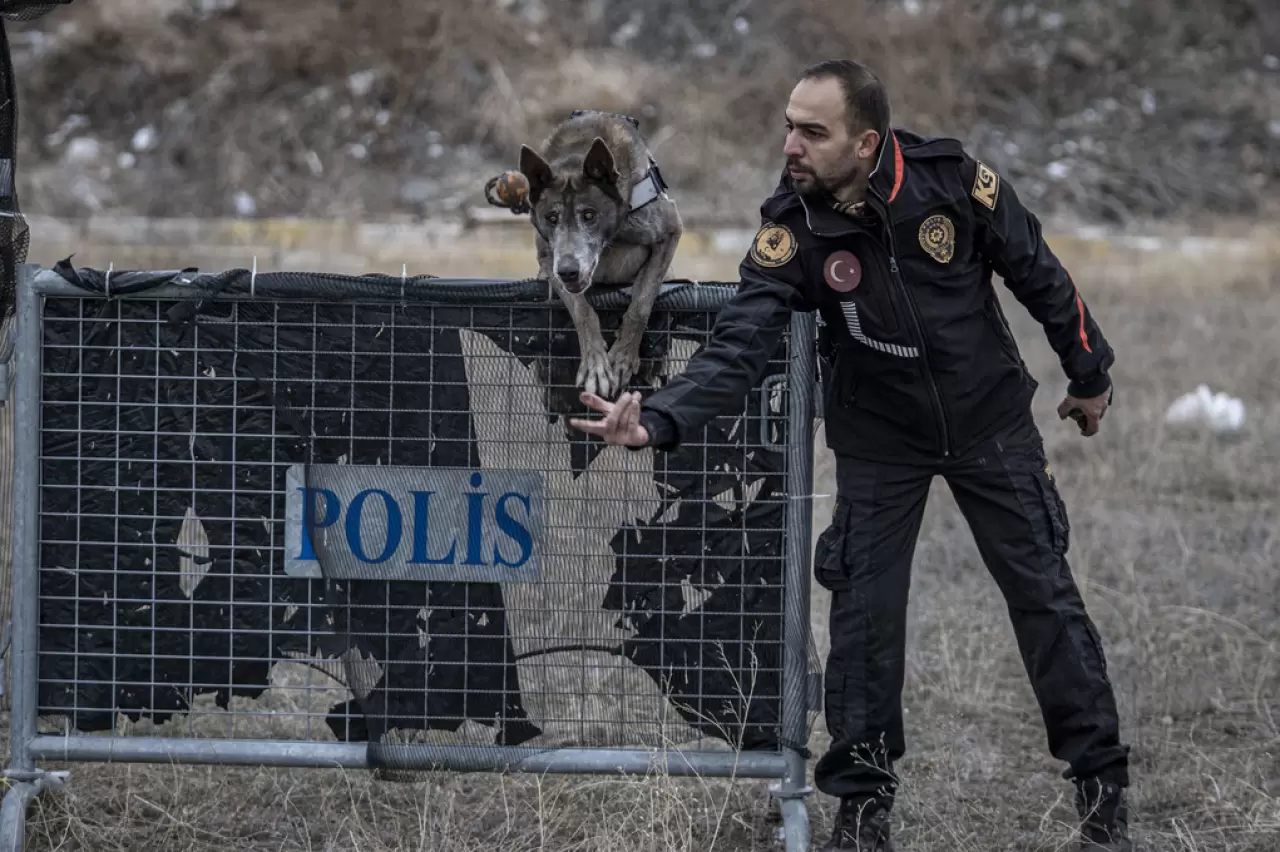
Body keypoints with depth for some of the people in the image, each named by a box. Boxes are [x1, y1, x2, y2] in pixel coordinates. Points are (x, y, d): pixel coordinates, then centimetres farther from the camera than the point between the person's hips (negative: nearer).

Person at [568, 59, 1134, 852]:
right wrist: (656, 420, -46)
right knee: (864, 615, -2)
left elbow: (1038, 274, -7)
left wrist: (1090, 375, 5)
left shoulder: (954, 182, -22)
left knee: (1045, 595, 3)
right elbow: (738, 348, -28)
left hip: (992, 422, -1)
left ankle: (1103, 784, 16)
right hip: (878, 442, 1)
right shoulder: (792, 229, -21)